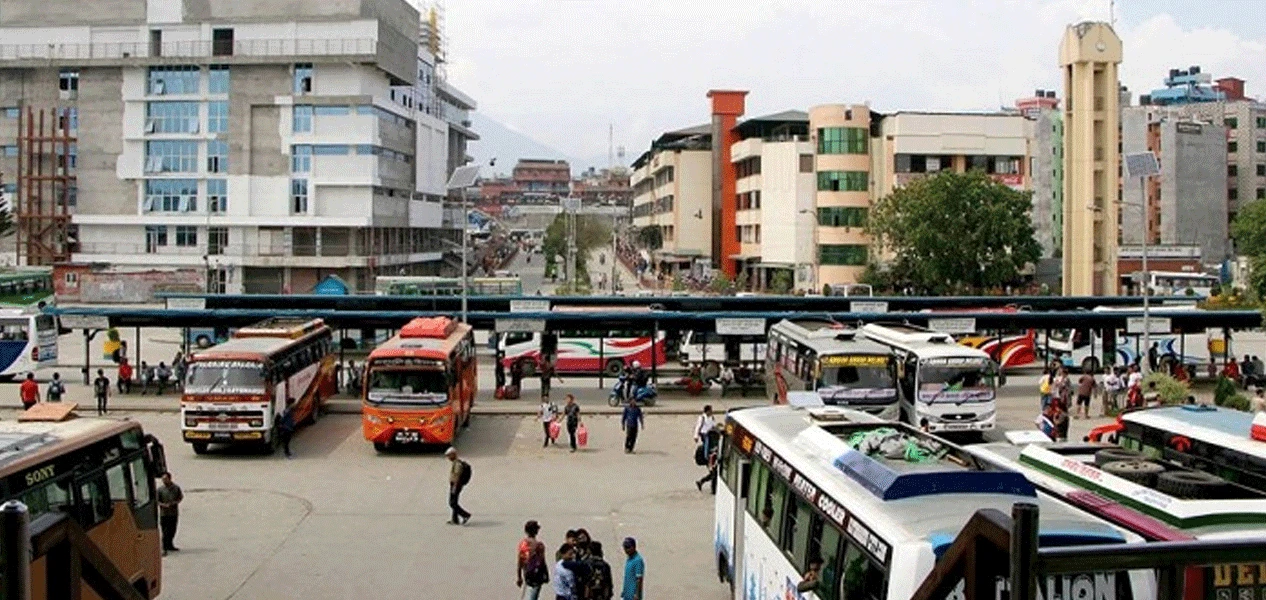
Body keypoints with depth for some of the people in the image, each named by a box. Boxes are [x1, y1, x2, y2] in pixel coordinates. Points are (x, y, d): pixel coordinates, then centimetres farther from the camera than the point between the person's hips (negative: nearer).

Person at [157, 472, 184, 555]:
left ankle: (170, 545, 31)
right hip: (164, 514, -3)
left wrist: (176, 502, -7)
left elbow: (181, 497, 13)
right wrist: (164, 505, -20)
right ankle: (164, 549, -3)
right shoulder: (160, 490, -5)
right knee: (165, 532, -6)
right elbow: (157, 501, -3)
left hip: (174, 513, 3)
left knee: (172, 531, 14)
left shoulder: (176, 488, 2)